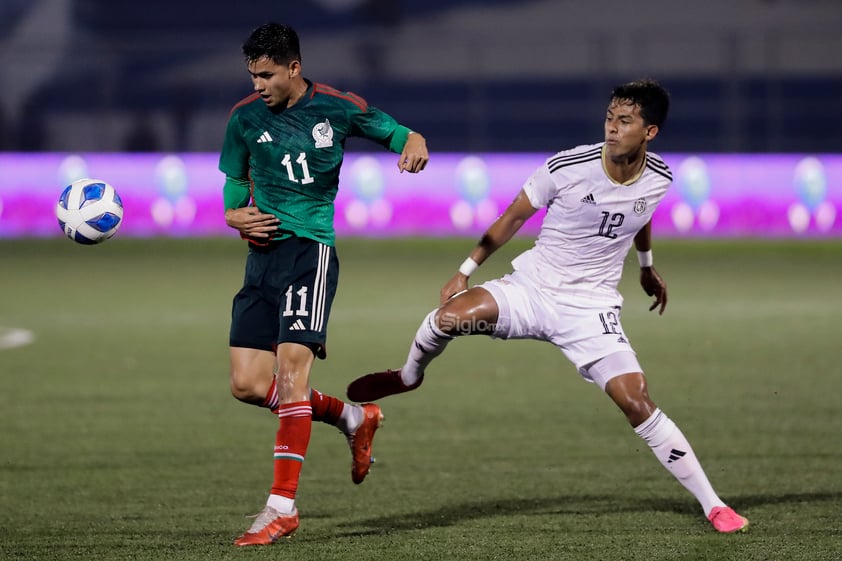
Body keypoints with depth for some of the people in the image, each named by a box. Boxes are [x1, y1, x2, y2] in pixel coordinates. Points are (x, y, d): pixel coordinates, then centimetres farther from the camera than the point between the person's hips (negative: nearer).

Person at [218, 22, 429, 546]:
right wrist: (235, 215, -3)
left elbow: (399, 133, 8)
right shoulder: (246, 116, 7)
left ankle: (283, 506, -17)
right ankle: (353, 417, 22)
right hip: (263, 253, 5)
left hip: (310, 248, -5)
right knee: (248, 385, -2)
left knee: (291, 366, -19)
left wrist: (415, 145, -17)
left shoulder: (336, 108, -2)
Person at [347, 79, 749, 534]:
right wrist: (466, 271, 4)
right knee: (452, 315, -29)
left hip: (590, 308, 1)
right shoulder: (566, 167, -14)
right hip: (531, 287, -1)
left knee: (637, 403, -14)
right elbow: (514, 217, 0)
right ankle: (409, 376, 6)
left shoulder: (658, 179, -5)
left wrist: (647, 267, 37)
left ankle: (712, 504, -2)